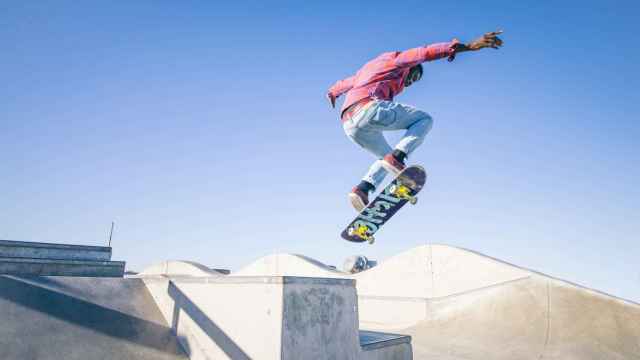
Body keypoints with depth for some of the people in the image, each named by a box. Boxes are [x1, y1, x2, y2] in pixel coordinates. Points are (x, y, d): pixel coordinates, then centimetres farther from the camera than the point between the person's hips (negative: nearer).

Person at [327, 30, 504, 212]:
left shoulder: (367, 69, 38)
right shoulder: (397, 59, 17)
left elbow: (343, 83, 53)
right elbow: (427, 52, 1)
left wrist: (333, 92, 74)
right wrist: (468, 46, -6)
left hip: (350, 125, 8)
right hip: (370, 108, -8)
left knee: (387, 157, 25)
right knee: (425, 120, 8)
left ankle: (362, 189, 0)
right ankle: (397, 157, -16)